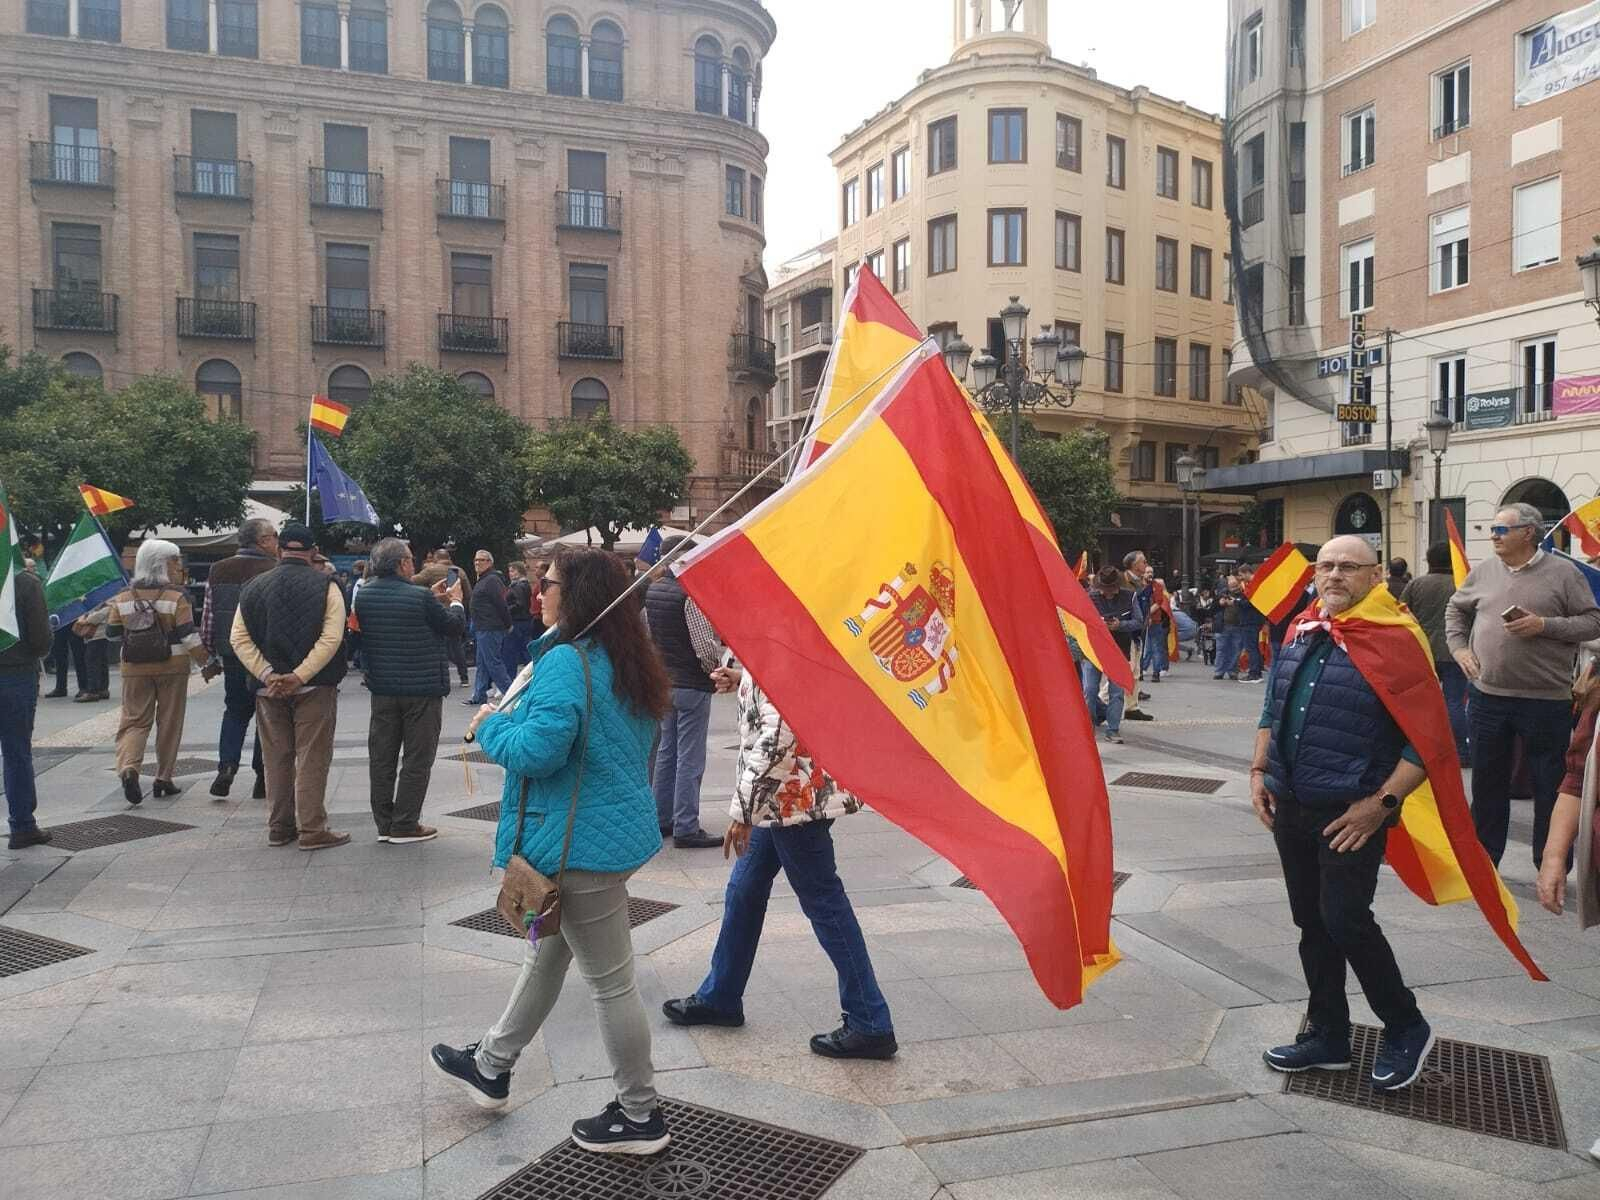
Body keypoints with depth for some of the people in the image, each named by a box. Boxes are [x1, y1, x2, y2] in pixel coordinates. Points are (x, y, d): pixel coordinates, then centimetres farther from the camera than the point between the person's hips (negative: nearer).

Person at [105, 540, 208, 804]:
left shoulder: (123, 598, 2)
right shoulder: (176, 598, -9)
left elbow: (112, 633, 8)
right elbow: (188, 636, -12)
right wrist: (204, 662, -4)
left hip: (134, 669, 3)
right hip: (172, 668, -3)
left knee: (134, 720, 7)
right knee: (169, 723, 8)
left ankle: (128, 767, -18)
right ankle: (163, 778, 13)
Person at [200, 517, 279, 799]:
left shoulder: (218, 571, 4)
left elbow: (207, 617, 8)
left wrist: (211, 656, 17)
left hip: (231, 656, 4)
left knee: (235, 710, 18)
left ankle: (226, 767, 1)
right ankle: (262, 778, 12)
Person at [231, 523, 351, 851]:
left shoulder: (255, 587, 7)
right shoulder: (325, 586, -5)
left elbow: (239, 639, -1)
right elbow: (331, 638, -16)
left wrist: (268, 676, -8)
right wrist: (299, 676, -16)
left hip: (268, 688, 4)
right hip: (314, 688, -4)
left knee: (276, 759, 13)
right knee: (312, 759, 1)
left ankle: (279, 828, 20)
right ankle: (311, 831, 3)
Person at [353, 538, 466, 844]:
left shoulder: (364, 594, 0)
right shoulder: (420, 597, -19)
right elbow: (455, 626, -6)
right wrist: (455, 601, 12)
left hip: (382, 687, 6)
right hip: (422, 688, -6)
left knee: (381, 756, 13)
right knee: (417, 759, 4)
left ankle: (384, 823, 19)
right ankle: (404, 826, 7)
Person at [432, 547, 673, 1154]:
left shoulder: (566, 661, -22)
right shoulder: (626, 659, 8)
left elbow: (539, 749, -29)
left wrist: (491, 726, -8)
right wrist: (508, 721, 18)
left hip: (583, 843, -10)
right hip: (614, 827, 10)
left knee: (610, 981, 3)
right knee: (545, 954, 24)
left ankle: (640, 1116, 17)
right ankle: (492, 1065, 42)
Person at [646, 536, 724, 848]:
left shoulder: (651, 591, 4)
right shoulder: (691, 594, -20)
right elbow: (706, 647, -21)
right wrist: (716, 670, -3)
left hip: (663, 682, 8)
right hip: (692, 685, -8)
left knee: (666, 752, 17)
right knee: (690, 759, -2)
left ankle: (662, 819, 25)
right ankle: (686, 829, 2)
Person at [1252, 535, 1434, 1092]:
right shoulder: (1298, 637, 9)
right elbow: (1271, 711, 21)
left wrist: (1380, 803, -16)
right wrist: (1259, 771, 11)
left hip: (1351, 815, -7)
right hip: (1290, 808, 7)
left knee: (1345, 920, -6)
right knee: (1311, 921, 13)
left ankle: (1406, 1028, 19)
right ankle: (1327, 1035, 28)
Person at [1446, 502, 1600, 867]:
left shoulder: (1563, 573, -5)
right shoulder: (1482, 571, 6)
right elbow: (1456, 610, 20)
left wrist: (1545, 625, -18)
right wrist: (1459, 648, 7)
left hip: (1546, 702, -3)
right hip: (1487, 697, 3)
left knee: (1551, 786, 7)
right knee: (1488, 782, 13)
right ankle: (1482, 860, 27)